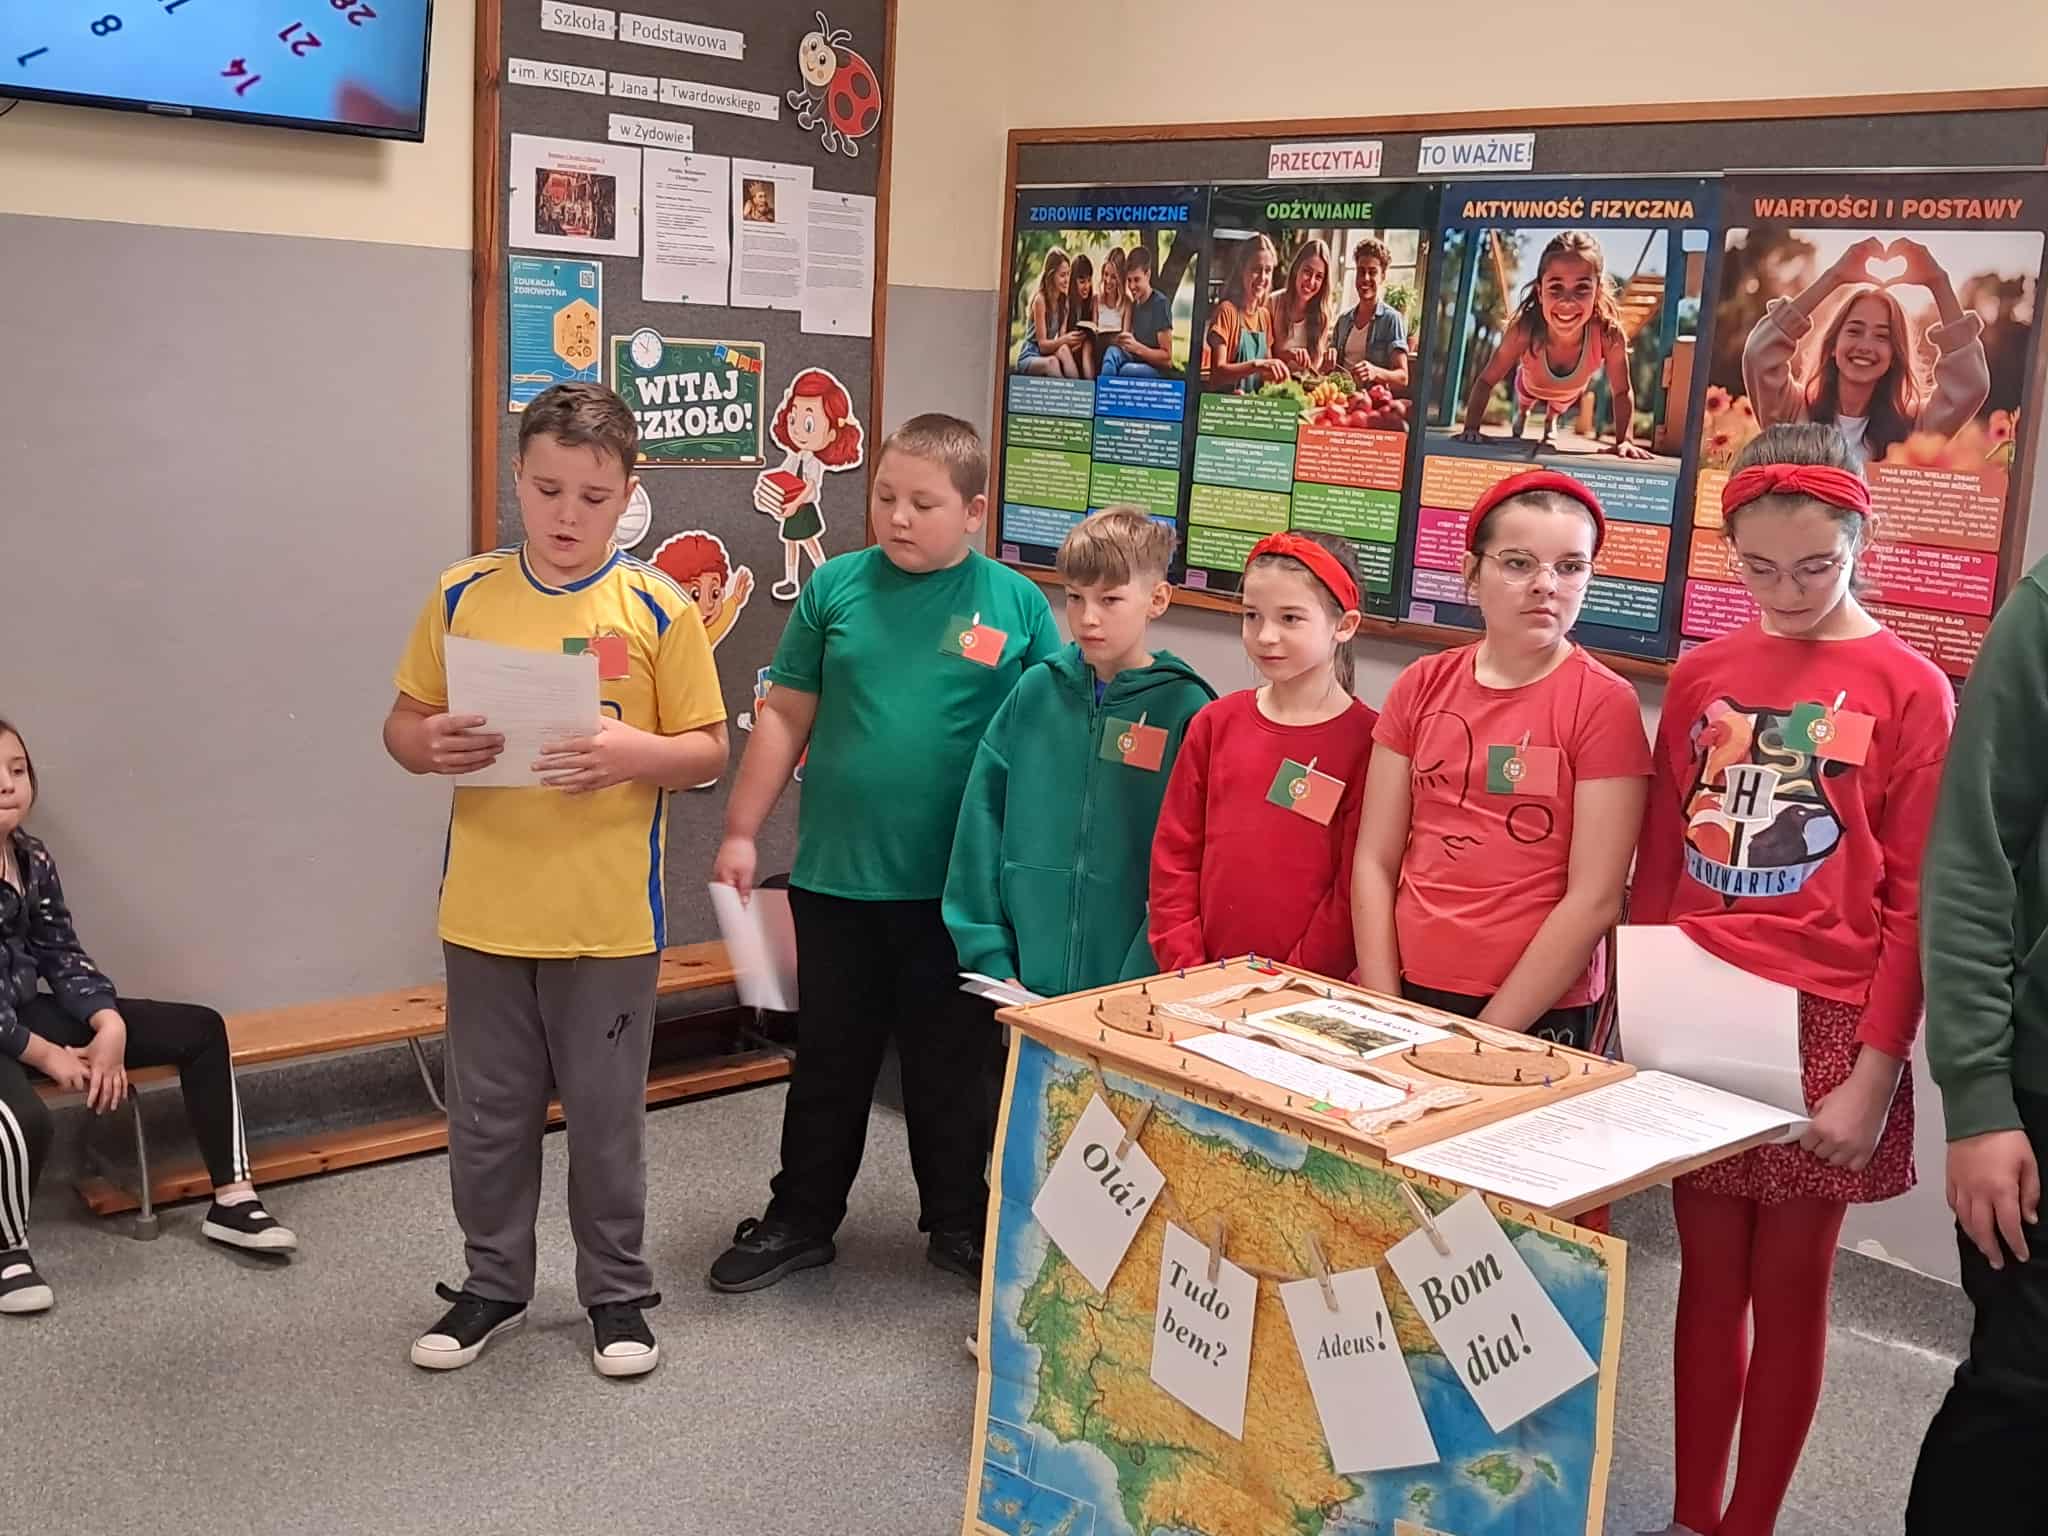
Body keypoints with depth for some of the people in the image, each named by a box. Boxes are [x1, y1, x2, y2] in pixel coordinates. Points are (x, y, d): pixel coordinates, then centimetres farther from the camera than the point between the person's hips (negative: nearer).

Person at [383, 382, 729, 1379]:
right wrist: (432, 744, -15)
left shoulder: (657, 610, -5)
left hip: (608, 917, -2)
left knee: (607, 1115, 11)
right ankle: (493, 1285, 33)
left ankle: (617, 1294, 28)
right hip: (484, 911, 2)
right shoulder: (463, 596, 1)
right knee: (486, 1116, 14)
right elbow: (403, 725, 8)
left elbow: (707, 751, -3)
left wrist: (632, 752, -22)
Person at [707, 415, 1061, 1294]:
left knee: (950, 1064, 14)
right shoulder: (837, 586, -1)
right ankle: (801, 1220, 31)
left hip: (956, 885, -1)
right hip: (835, 876, 1)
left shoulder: (1014, 604, -3)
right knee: (830, 1059, 16)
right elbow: (786, 717, 3)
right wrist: (741, 831, 2)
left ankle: (959, 1221, 32)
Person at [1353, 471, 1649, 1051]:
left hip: (1537, 1015, -3)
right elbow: (1374, 862, 2)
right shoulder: (1422, 686, 3)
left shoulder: (1604, 704, -9)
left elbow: (1595, 899, -12)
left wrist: (1484, 1036, -14)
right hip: (1409, 991, 3)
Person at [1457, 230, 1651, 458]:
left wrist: (1625, 441, -37)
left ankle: (1550, 424, 70)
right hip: (1531, 384, 0)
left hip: (1570, 391, 1)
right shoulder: (1525, 330, -48)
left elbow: (1622, 392, -31)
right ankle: (1522, 414, 71)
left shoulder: (1609, 335, -47)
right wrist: (1471, 429, -40)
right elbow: (1486, 381, -34)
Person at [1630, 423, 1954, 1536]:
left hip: (1821, 1027, -3)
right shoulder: (1701, 674, 6)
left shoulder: (1910, 691, -5)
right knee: (1708, 1278, 13)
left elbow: (1914, 904, -7)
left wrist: (1875, 1070, -11)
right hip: (1693, 1024, 3)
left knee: (1788, 1292, 8)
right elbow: (1657, 866, 9)